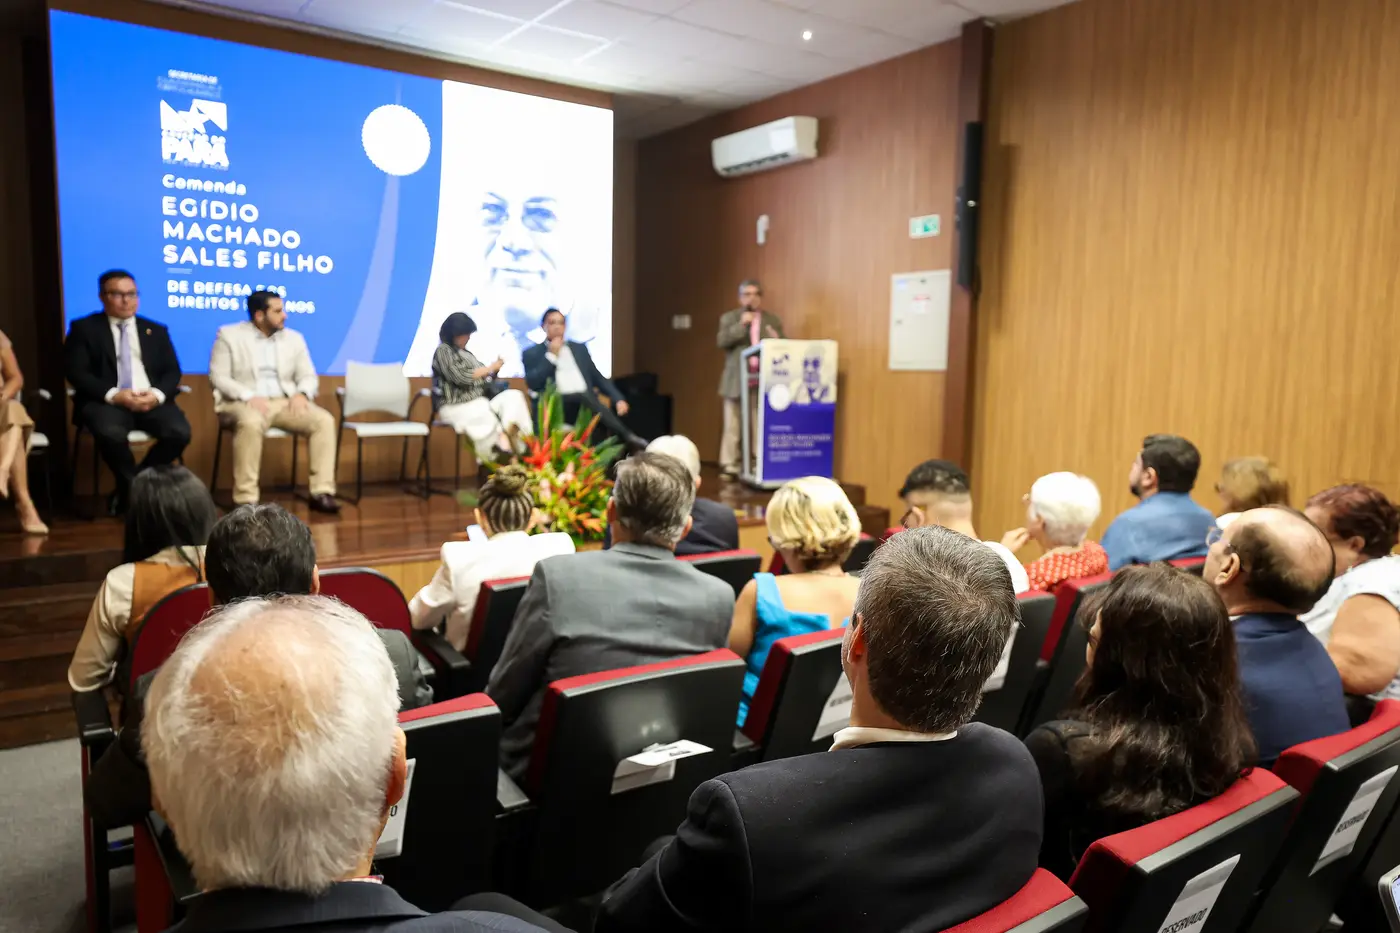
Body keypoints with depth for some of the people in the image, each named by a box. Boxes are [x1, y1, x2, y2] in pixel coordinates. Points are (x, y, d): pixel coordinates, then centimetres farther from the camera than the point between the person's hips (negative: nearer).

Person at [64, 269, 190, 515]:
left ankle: (136, 485, -3)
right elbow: (76, 372, -2)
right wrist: (114, 395, -17)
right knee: (110, 432, -37)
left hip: (151, 400, 3)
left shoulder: (156, 330, 19)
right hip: (107, 401, -3)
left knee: (180, 432, -27)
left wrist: (157, 394, -12)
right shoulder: (84, 328, 9)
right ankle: (133, 486, -8)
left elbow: (172, 371, 10)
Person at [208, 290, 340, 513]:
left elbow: (309, 376, 11)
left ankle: (321, 493, -22)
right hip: (243, 403, -4)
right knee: (251, 423, -39)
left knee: (325, 420, -22)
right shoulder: (229, 335, 2)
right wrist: (249, 396, -21)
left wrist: (301, 394, -13)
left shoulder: (294, 338, 13)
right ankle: (246, 500, -33)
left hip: (285, 402, 4)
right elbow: (218, 376, -5)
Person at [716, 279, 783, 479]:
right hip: (736, 381, -1)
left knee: (762, 426, 0)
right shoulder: (729, 318, 8)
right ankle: (729, 466, 6)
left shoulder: (773, 320, 12)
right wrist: (741, 325, -17)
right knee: (733, 427, 1)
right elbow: (721, 342, -8)